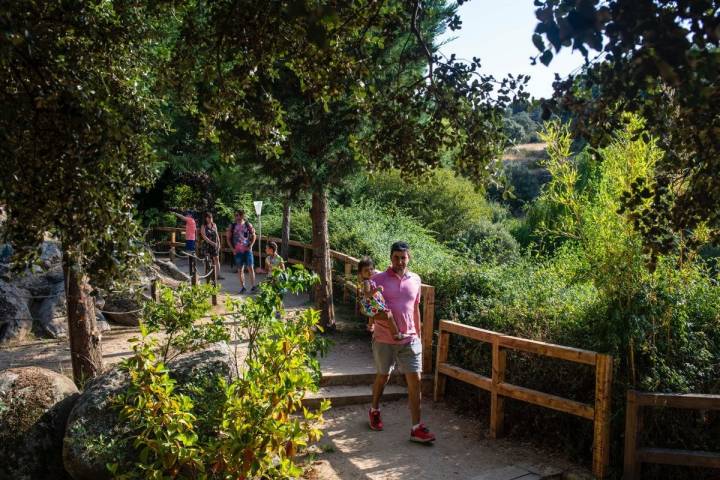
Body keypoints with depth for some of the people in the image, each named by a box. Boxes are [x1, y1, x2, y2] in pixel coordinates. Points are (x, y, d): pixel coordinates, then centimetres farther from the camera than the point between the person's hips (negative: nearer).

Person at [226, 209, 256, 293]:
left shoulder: (248, 225, 1)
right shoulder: (232, 226, 3)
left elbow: (254, 236, 8)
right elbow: (228, 238, 8)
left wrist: (251, 246, -3)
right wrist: (232, 248, 0)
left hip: (247, 250, -1)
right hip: (237, 251, 1)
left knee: (250, 268, -5)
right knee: (240, 269, 6)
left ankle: (253, 286, 0)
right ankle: (242, 287, 14)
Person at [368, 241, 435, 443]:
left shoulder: (415, 280, 5)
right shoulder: (378, 279, -7)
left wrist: (418, 334, 15)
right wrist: (379, 315, -24)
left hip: (409, 339, 2)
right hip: (384, 339, -2)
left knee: (415, 380, -3)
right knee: (383, 377, 15)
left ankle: (417, 428, 3)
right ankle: (375, 410, 40)